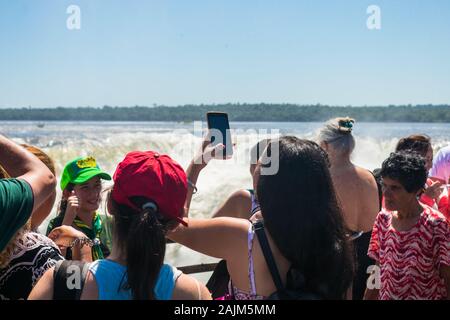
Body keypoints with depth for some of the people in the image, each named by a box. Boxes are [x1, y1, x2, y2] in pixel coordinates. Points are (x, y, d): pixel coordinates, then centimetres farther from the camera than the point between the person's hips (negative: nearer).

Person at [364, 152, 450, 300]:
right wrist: (368, 297, 2)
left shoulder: (435, 224, -20)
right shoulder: (383, 218, -5)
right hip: (386, 296, 4)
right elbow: (379, 270, 4)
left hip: (426, 296, -4)